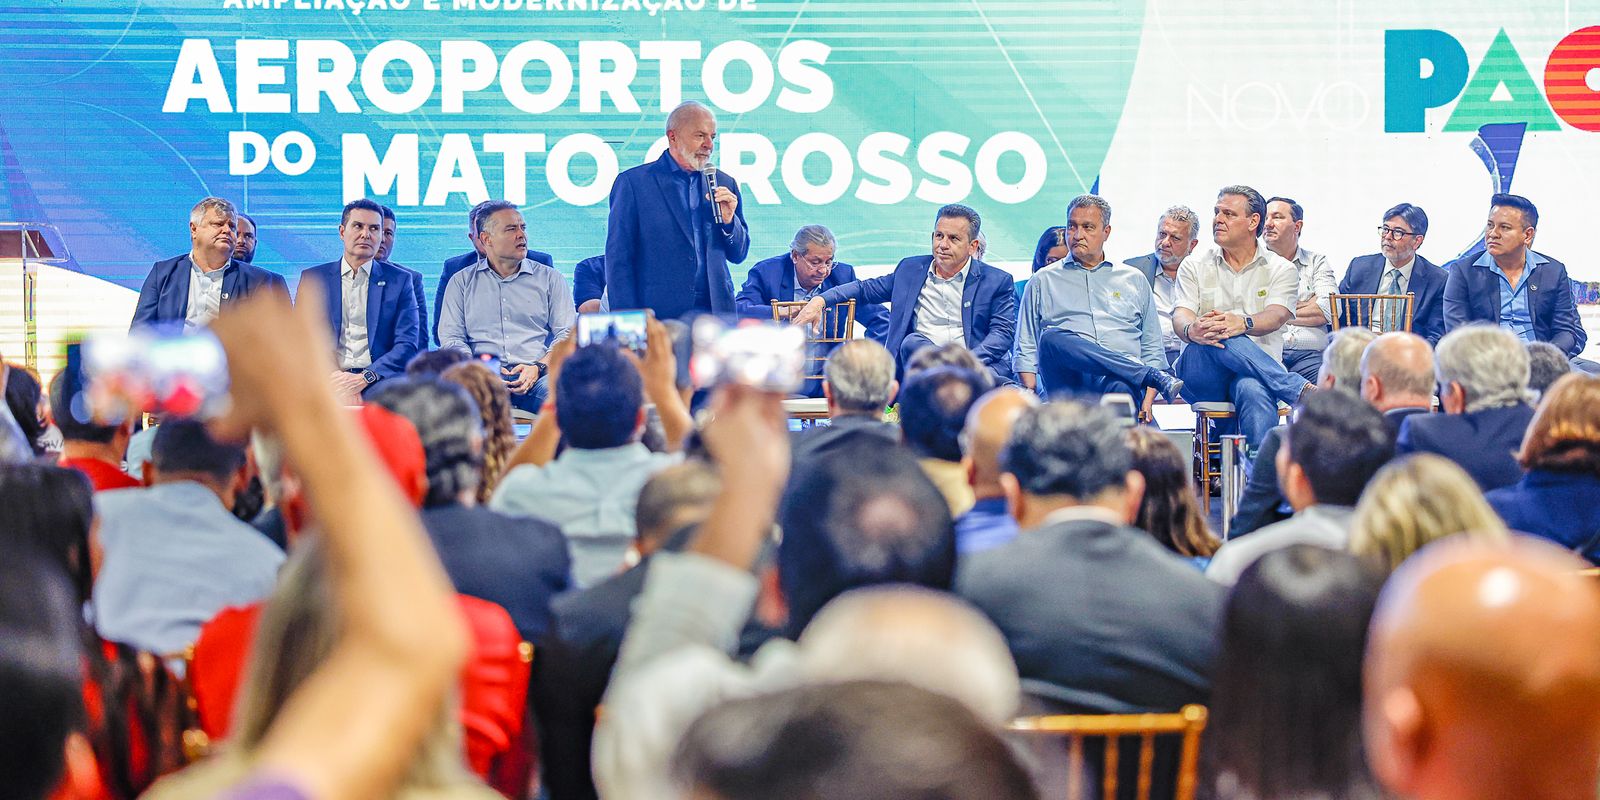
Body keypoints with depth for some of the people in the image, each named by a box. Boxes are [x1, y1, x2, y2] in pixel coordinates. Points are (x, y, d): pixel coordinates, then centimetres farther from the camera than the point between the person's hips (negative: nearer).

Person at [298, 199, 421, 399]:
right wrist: (330, 376, -13)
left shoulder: (400, 280, 12)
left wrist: (364, 379, -13)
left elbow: (407, 344, 3)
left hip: (379, 384, 0)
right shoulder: (313, 278, 15)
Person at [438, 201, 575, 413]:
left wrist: (537, 367, -10)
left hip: (536, 375, 0)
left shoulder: (550, 278, 19)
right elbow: (451, 339, 11)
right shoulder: (462, 282, 20)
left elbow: (567, 333, 10)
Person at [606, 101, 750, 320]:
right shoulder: (633, 183, 1)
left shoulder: (724, 184, 14)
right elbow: (618, 259, -2)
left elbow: (738, 256, 18)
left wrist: (728, 220, -2)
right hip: (658, 317, -4)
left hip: (715, 314, 4)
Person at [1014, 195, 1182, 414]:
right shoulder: (1043, 281, 21)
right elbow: (1026, 348, 17)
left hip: (1120, 377, -1)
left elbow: (1152, 348, 20)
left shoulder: (1135, 280, 24)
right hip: (1068, 381, 1)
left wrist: (1148, 398, 2)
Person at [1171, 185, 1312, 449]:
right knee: (1216, 333, -35)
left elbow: (1276, 316, -9)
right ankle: (1301, 390, -40)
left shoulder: (1281, 269, 11)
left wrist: (1243, 323, -34)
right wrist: (1192, 330, -28)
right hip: (1201, 376, 1)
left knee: (1253, 390, -40)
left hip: (1258, 371, -1)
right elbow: (1180, 317, 0)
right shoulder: (1194, 266, 16)